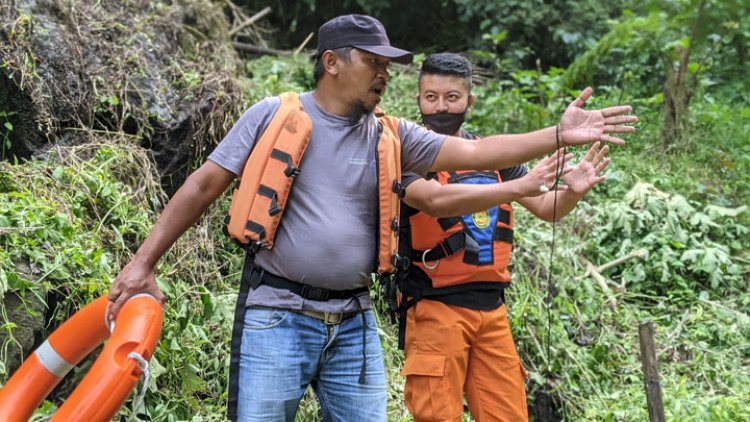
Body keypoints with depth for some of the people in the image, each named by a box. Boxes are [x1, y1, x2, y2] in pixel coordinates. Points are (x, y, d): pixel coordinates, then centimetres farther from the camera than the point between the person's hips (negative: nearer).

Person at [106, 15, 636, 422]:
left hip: (353, 322, 4)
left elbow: (475, 153, 0)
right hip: (277, 314, -3)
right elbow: (203, 185, 1)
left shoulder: (392, 137, 7)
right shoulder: (273, 115, -1)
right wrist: (144, 262, -2)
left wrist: (558, 136, -10)